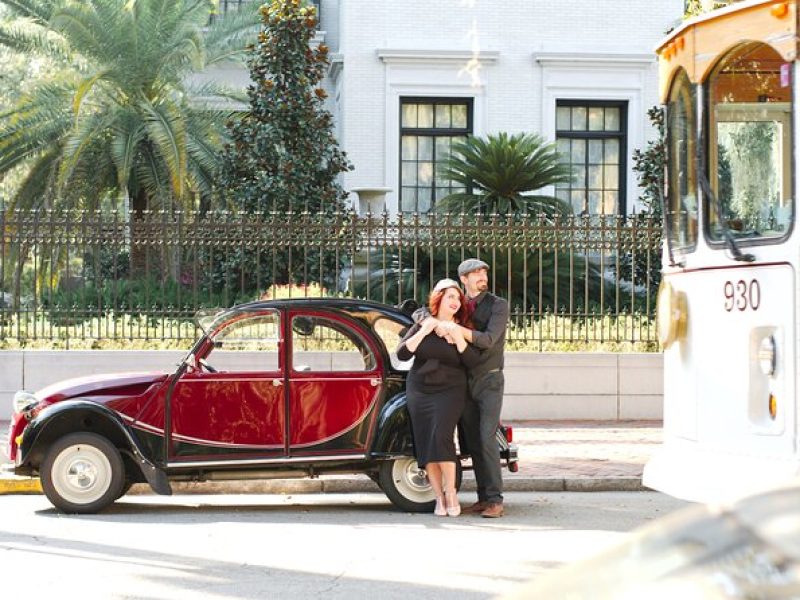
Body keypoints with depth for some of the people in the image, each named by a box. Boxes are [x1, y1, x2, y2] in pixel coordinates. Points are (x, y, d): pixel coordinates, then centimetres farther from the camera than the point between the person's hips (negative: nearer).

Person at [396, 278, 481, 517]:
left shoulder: (462, 330, 4)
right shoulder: (422, 325, 6)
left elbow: (472, 361, -8)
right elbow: (402, 354, -5)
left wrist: (458, 338, -18)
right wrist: (423, 332, -13)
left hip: (449, 391, -2)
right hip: (419, 391, 2)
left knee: (441, 437, -20)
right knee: (425, 443, -3)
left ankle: (451, 492, -10)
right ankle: (439, 497, 2)